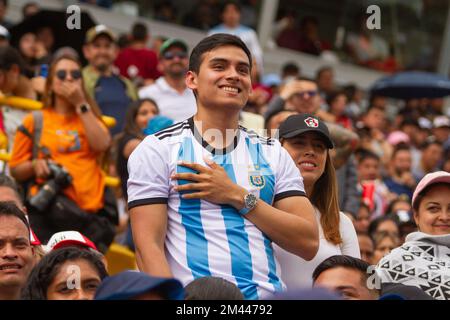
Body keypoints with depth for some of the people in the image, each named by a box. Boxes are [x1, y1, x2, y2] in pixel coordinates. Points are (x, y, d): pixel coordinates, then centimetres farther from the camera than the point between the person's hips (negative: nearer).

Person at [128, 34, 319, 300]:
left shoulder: (272, 154, 14)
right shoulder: (157, 150, 5)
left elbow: (308, 243, 5)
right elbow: (149, 247, -3)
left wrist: (238, 197, -4)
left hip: (267, 294, 3)